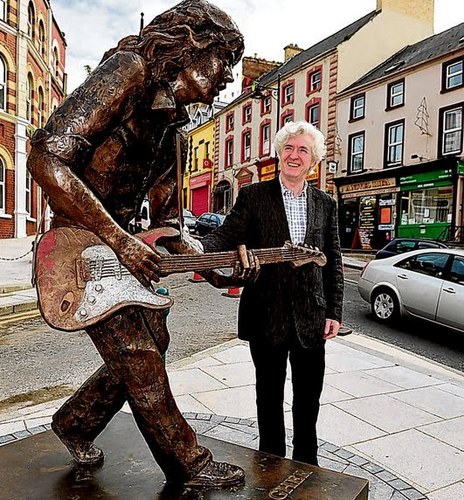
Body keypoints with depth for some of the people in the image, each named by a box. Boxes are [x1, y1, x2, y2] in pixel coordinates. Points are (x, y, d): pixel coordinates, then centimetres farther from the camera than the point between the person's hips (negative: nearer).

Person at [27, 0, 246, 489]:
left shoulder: (173, 131, 12)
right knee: (139, 358, -6)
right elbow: (47, 159, -26)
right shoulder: (129, 71, -15)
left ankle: (75, 423, 35)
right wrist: (120, 239, -26)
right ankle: (189, 465, 13)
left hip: (118, 247, 9)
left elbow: (166, 220, 14)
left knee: (151, 344, 14)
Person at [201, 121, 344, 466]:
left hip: (311, 318, 3)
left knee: (309, 397, 16)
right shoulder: (253, 196, -2)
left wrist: (334, 313, 3)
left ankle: (306, 463, 39)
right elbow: (226, 237, -12)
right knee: (270, 395, 15)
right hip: (268, 317, -2)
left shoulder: (325, 204, 7)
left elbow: (333, 262, 8)